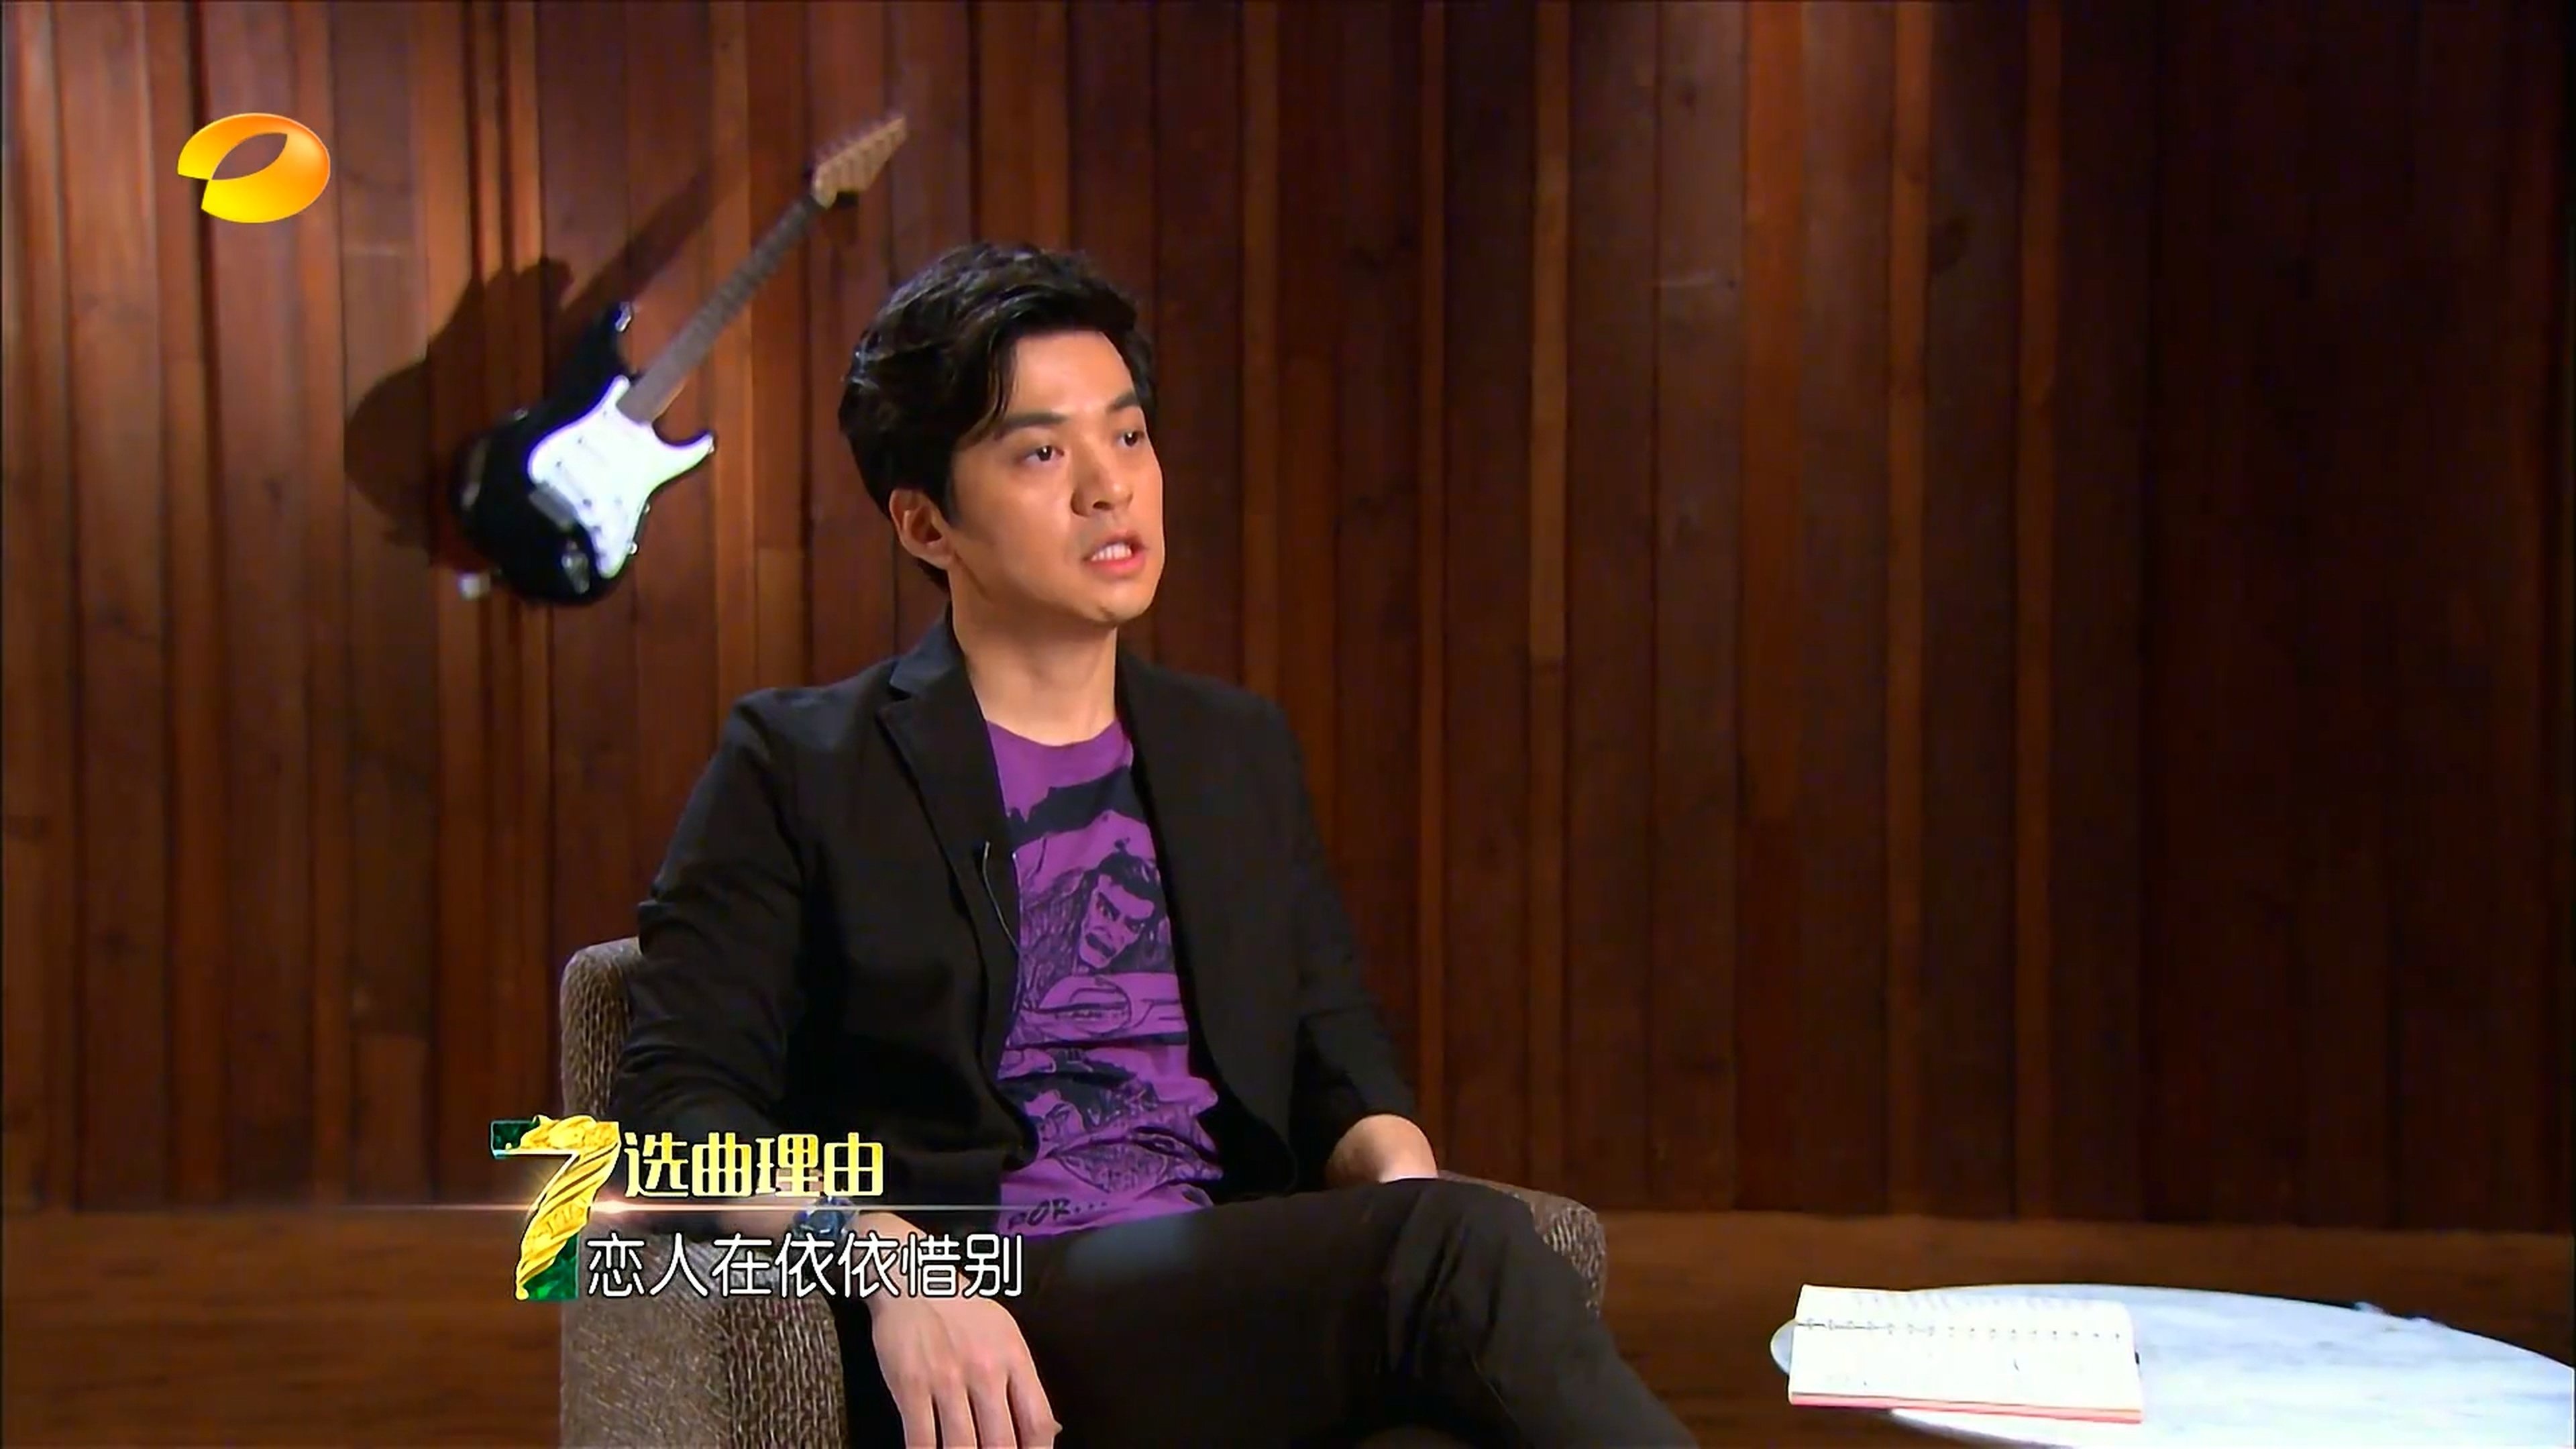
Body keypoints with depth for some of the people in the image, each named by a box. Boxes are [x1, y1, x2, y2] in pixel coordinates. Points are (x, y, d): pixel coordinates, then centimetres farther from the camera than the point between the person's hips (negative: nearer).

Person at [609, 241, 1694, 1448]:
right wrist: (892, 1266, -20)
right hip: (991, 1331, -4)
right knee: (1463, 1247, -31)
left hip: (1242, 1307, 4)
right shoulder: (798, 765, 7)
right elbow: (678, 1097, -1)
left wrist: (1396, 1167, -4)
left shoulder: (1243, 753, 21)